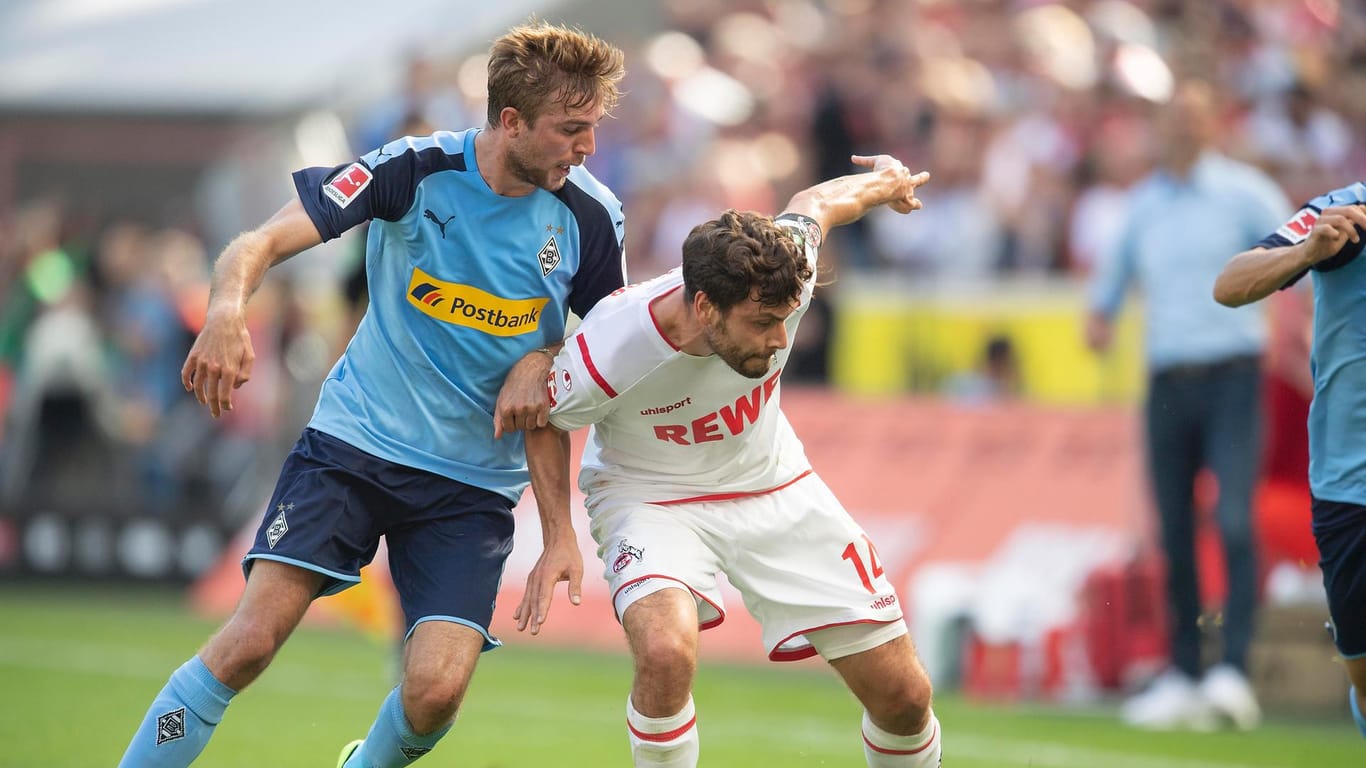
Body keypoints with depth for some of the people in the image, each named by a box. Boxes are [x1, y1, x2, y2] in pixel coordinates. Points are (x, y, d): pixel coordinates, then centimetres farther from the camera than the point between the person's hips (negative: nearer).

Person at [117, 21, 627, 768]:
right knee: (249, 640, -17)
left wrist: (544, 360, -11)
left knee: (436, 689, -15)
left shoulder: (589, 215, -5)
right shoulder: (416, 169, -12)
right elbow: (262, 242, -17)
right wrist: (227, 309, -39)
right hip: (355, 445, -1)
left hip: (473, 481, 2)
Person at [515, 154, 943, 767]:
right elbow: (546, 422, -8)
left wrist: (884, 184, 20)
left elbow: (816, 205, 0)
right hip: (651, 500, -4)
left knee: (904, 696, -1)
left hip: (773, 487, 4)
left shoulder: (774, 283, -26)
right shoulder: (607, 353, -33)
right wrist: (558, 539, -15)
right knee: (665, 652, -36)